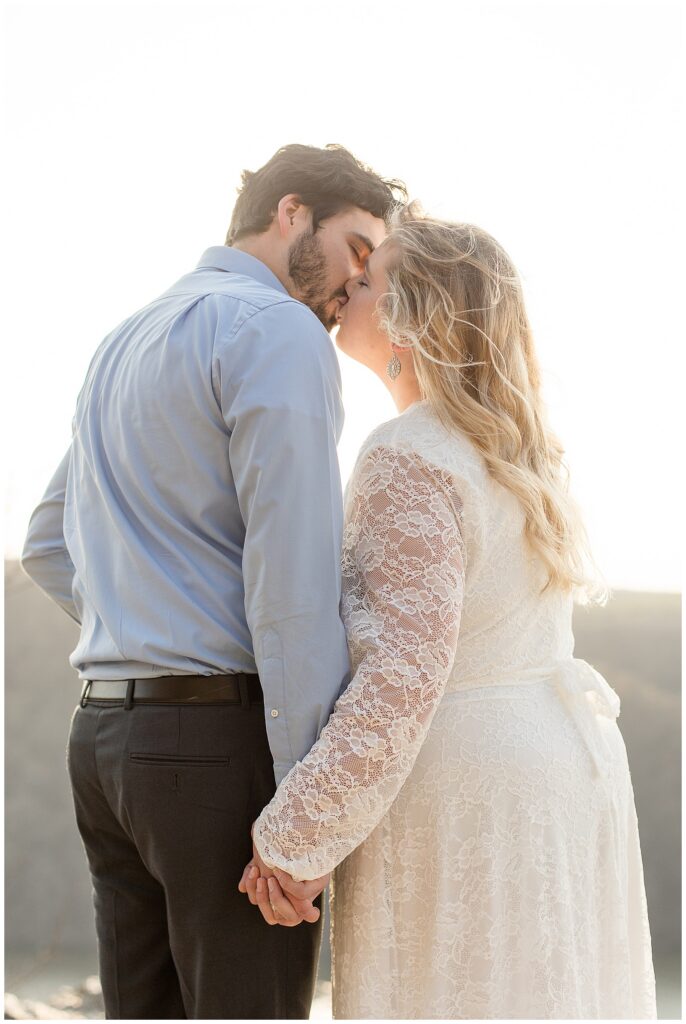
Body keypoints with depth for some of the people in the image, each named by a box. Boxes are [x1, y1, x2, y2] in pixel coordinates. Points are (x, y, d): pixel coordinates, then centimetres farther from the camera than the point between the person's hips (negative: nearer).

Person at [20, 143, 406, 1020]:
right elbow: (292, 575, -19)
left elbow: (49, 550, 27)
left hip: (111, 733, 9)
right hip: (230, 747, -9)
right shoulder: (277, 333, -11)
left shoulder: (124, 347, 19)